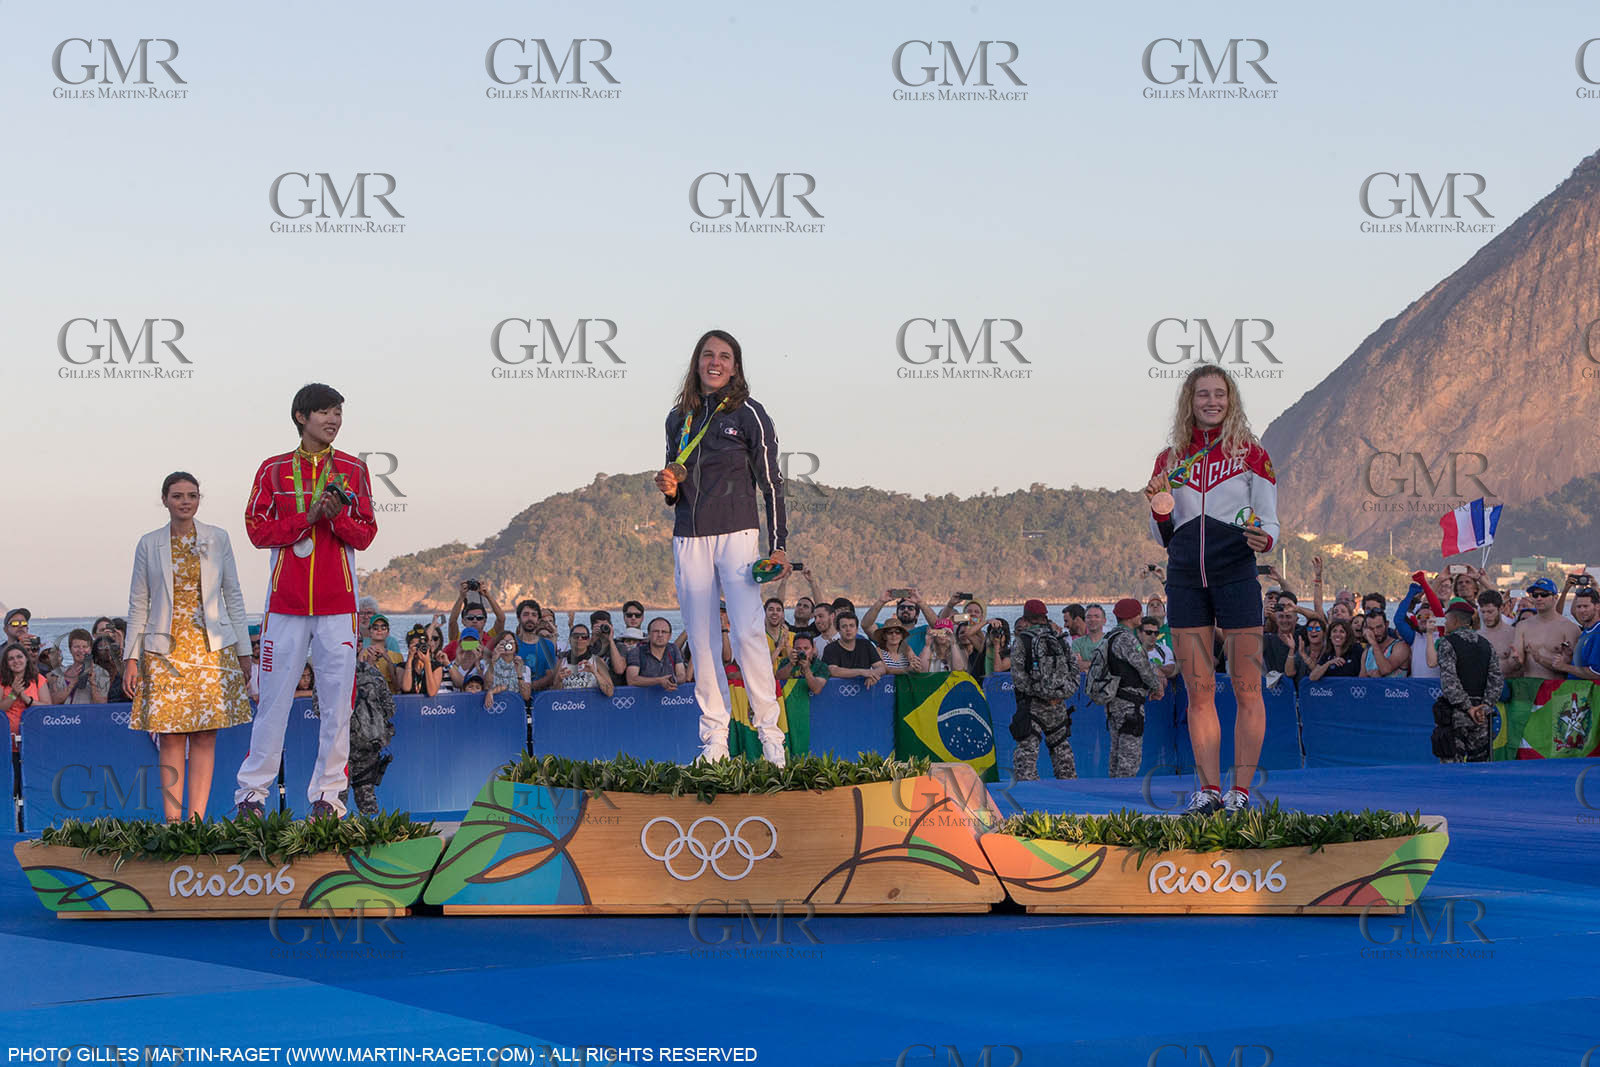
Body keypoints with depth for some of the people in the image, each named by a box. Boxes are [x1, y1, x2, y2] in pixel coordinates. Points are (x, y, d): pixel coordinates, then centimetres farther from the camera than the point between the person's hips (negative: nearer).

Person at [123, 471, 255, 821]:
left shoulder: (218, 539, 6)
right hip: (165, 651, 0)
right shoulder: (149, 544, 5)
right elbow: (138, 604, 7)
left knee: (205, 738, -3)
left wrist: (243, 650, 5)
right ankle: (172, 822, -1)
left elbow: (233, 595, 9)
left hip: (211, 647, 0)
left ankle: (196, 820, -1)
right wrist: (131, 658, 2)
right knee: (170, 738, -4)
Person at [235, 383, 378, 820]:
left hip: (337, 603, 1)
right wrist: (309, 516, -12)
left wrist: (336, 515, -15)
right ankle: (252, 790, 8)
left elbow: (364, 535, 5)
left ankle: (327, 793, 5)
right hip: (286, 600, -1)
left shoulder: (352, 470, 8)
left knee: (337, 698, -1)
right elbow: (258, 530, -1)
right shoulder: (274, 470, 6)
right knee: (273, 697, 1)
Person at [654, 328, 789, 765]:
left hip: (737, 534, -4)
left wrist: (778, 546, -7)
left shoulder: (748, 415, 0)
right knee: (701, 640, 2)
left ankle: (769, 730, -9)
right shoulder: (679, 418, 13)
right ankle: (714, 740, 4)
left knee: (747, 633, -15)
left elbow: (771, 483, 0)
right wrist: (670, 489, 0)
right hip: (689, 539, 4)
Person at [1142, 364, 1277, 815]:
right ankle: (1209, 789, 7)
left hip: (1236, 575, -3)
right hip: (1185, 578, 3)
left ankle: (1241, 790, -1)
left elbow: (1269, 523, 2)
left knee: (1246, 688, -4)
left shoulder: (1251, 454, 4)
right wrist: (1159, 508, -4)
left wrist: (1263, 540, -20)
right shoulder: (1170, 459, 13)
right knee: (1198, 691, 3)